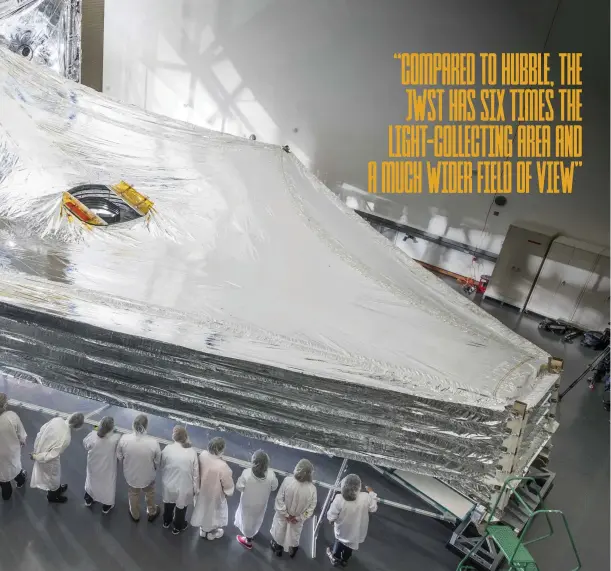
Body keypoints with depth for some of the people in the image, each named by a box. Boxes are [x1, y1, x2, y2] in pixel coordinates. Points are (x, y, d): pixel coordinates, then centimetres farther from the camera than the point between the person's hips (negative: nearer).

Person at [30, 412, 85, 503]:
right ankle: (53, 496, 54)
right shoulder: (66, 438, -36)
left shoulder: (57, 419, -20)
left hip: (40, 447, 6)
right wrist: (36, 456, -13)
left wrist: (37, 447, 9)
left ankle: (58, 488, 61)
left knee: (56, 472, 33)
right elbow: (52, 455, -28)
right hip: (46, 458, -6)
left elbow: (42, 430, -5)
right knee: (53, 476, 26)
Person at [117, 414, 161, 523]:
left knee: (133, 495, 32)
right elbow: (157, 462, -15)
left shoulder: (124, 439, -28)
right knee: (149, 494, 30)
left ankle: (135, 515, 56)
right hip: (148, 476, -2)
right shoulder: (153, 442, -33)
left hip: (130, 475, 2)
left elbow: (119, 456, -8)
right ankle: (151, 513, 55)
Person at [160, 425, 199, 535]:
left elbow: (162, 467, -5)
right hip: (184, 487, -2)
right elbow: (195, 473, -15)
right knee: (181, 507, 25)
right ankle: (178, 527, 49)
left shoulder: (167, 449, -20)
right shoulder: (192, 453, -24)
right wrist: (195, 488, 2)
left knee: (168, 504, 32)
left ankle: (166, 522, 57)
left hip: (169, 485, 2)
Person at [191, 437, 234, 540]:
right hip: (215, 494, -5)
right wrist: (228, 493, -2)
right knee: (213, 511, 24)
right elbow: (227, 484, -23)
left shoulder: (202, 455, -23)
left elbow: (198, 471, -2)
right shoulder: (222, 466, -40)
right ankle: (211, 532, 50)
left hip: (202, 490, 5)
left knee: (203, 509, 30)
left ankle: (203, 529, 56)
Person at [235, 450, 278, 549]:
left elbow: (239, 487, -19)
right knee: (257, 518, 33)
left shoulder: (247, 473, -35)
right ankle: (252, 533, 61)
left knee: (247, 519, 26)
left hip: (248, 502, -2)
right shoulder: (270, 474, -30)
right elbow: (274, 487, -11)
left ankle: (248, 541, 47)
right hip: (261, 502, 2)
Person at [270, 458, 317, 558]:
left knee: (279, 533, 31)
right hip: (297, 518, 1)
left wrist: (285, 514, -10)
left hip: (283, 515, 0)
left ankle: (277, 549, 56)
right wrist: (299, 518, -6)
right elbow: (311, 507, -18)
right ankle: (292, 551, 57)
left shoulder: (287, 481, -32)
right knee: (294, 535, 32)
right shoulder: (312, 489, -30)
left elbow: (279, 499, -22)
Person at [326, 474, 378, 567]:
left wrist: (331, 520, 0)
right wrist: (371, 493, 1)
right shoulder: (365, 497, -32)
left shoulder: (339, 499, -36)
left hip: (342, 530, -2)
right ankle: (344, 560, 57)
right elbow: (373, 508, -11)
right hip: (357, 531, 2)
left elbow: (331, 516, -24)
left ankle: (335, 558, 55)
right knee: (350, 546, 32)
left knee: (339, 541, 32)